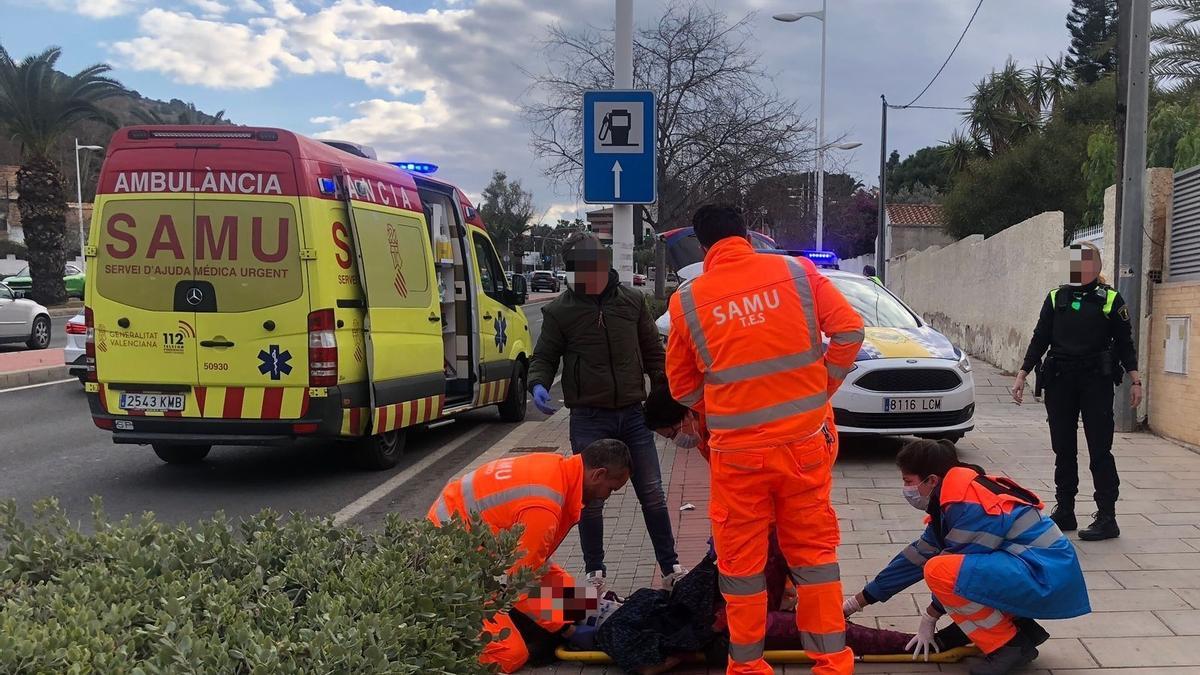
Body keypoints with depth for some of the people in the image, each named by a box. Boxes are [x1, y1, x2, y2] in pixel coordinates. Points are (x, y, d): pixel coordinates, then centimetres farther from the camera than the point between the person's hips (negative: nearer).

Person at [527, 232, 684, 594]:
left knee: (652, 494, 8)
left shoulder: (632, 300, 5)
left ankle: (671, 567, 20)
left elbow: (653, 352, 12)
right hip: (589, 418, -1)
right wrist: (538, 384, -16)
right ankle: (595, 572, 23)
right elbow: (544, 358, 5)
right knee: (591, 499, 7)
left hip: (633, 414, 2)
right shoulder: (559, 311, -1)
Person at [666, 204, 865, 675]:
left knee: (741, 559, 12)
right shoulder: (797, 272, -1)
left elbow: (682, 386, 6)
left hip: (737, 450, -1)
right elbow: (849, 330, -3)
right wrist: (823, 389, 9)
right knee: (813, 548, 15)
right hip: (804, 440, 2)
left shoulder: (688, 300, -2)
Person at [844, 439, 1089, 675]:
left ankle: (1010, 645, -8)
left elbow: (957, 569, -14)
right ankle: (1022, 627, 13)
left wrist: (929, 619, 0)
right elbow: (918, 555, 14)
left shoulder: (969, 506, -19)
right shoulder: (951, 500, 10)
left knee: (938, 570, -24)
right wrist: (857, 602, 17)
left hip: (1047, 577, -10)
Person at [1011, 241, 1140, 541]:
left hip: (1097, 382, -3)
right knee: (1063, 449, 9)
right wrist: (1022, 375, 5)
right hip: (1059, 381, 3)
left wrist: (1135, 380, -3)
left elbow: (1125, 343, 4)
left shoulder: (1111, 300, 3)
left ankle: (1107, 518, 2)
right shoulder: (1055, 298, 9)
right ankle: (1064, 511, 18)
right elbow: (1039, 340, 10)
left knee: (1100, 451, -3)